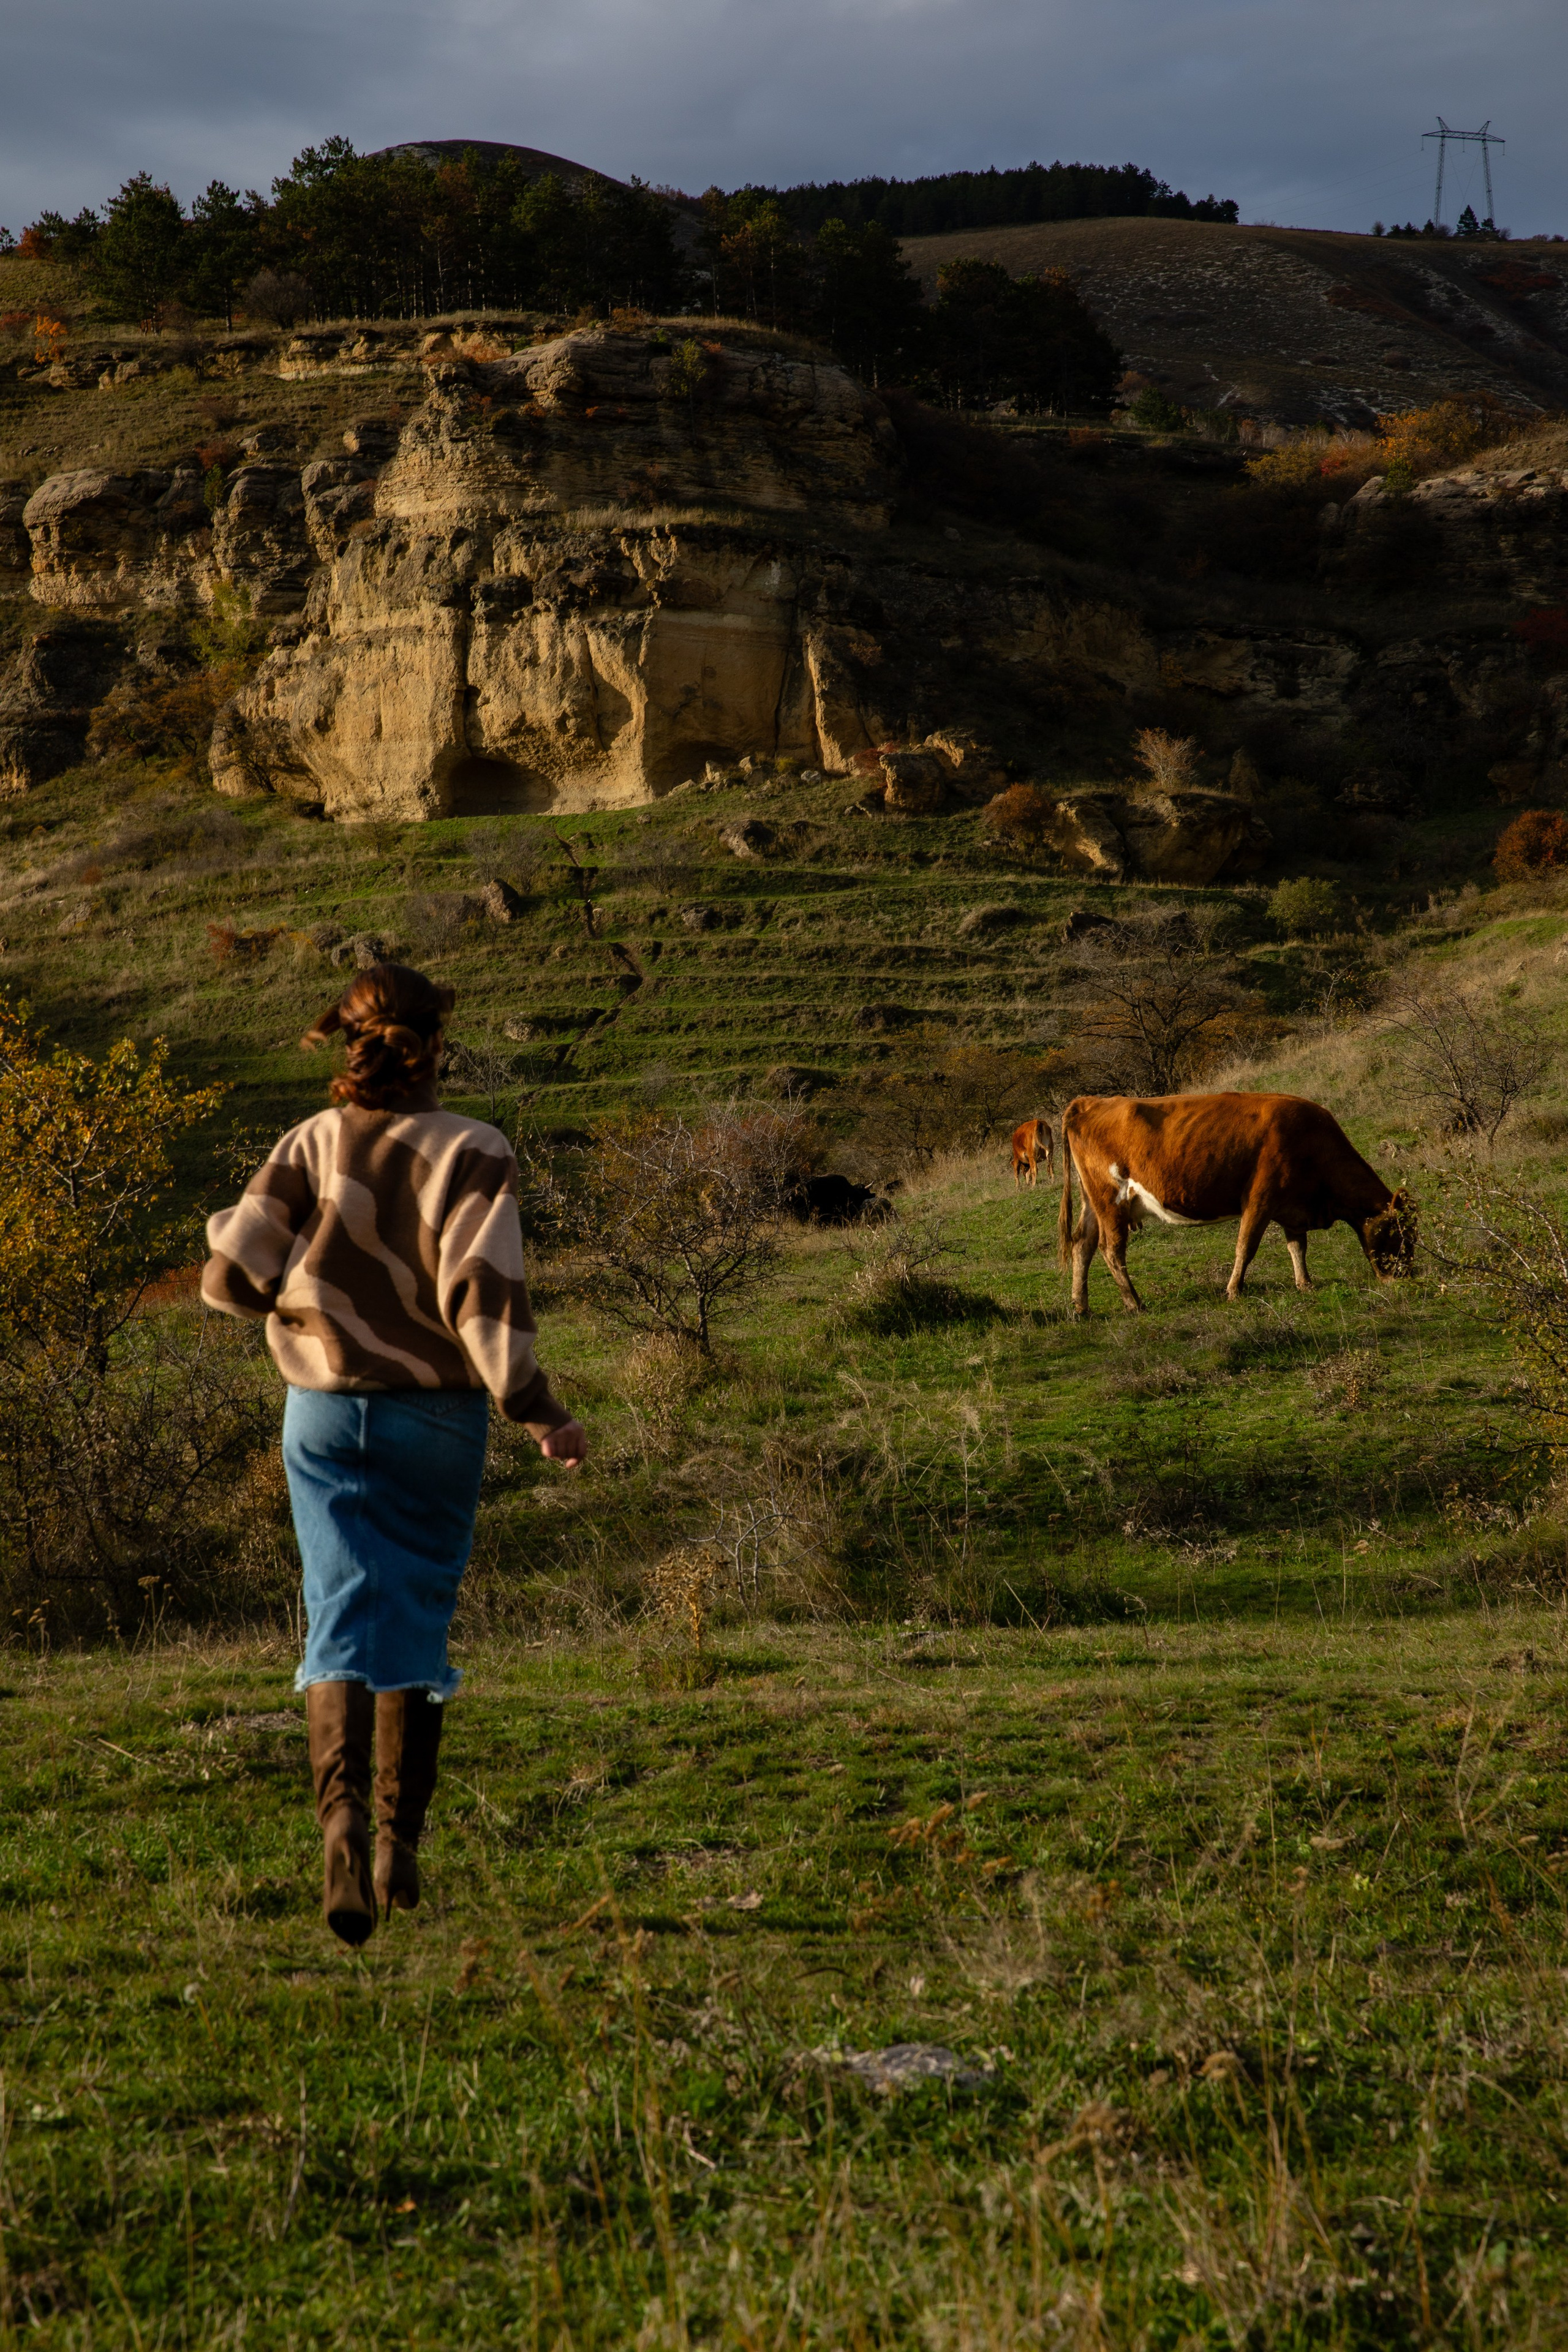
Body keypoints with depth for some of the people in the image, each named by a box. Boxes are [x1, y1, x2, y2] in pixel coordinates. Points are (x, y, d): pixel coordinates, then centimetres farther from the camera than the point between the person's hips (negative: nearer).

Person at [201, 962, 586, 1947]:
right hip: (436, 1413, -1)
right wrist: (538, 1411, -14)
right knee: (418, 1622, 13)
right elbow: (484, 1292, -18)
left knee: (345, 1617, -1)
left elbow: (232, 1275, -4)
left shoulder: (311, 1145, -2)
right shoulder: (471, 1152, -10)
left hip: (326, 1413, 1)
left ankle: (343, 1814, -25)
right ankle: (400, 1847, 17)